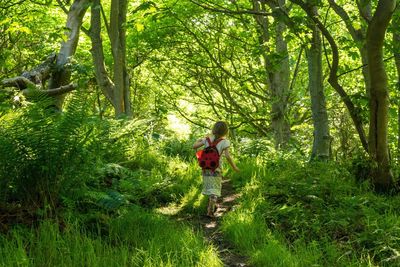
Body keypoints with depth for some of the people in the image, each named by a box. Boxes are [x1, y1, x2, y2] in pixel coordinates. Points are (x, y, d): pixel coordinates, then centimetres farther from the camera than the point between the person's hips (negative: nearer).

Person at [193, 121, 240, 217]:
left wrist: (200, 139, 18)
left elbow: (194, 146, -1)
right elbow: (227, 156, -18)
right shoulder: (224, 142, -10)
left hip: (206, 167, 4)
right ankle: (210, 211, -4)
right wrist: (234, 167, -6)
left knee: (209, 186, 21)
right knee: (215, 190, 4)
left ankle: (212, 205, 36)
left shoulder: (208, 139, -1)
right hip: (216, 169, -4)